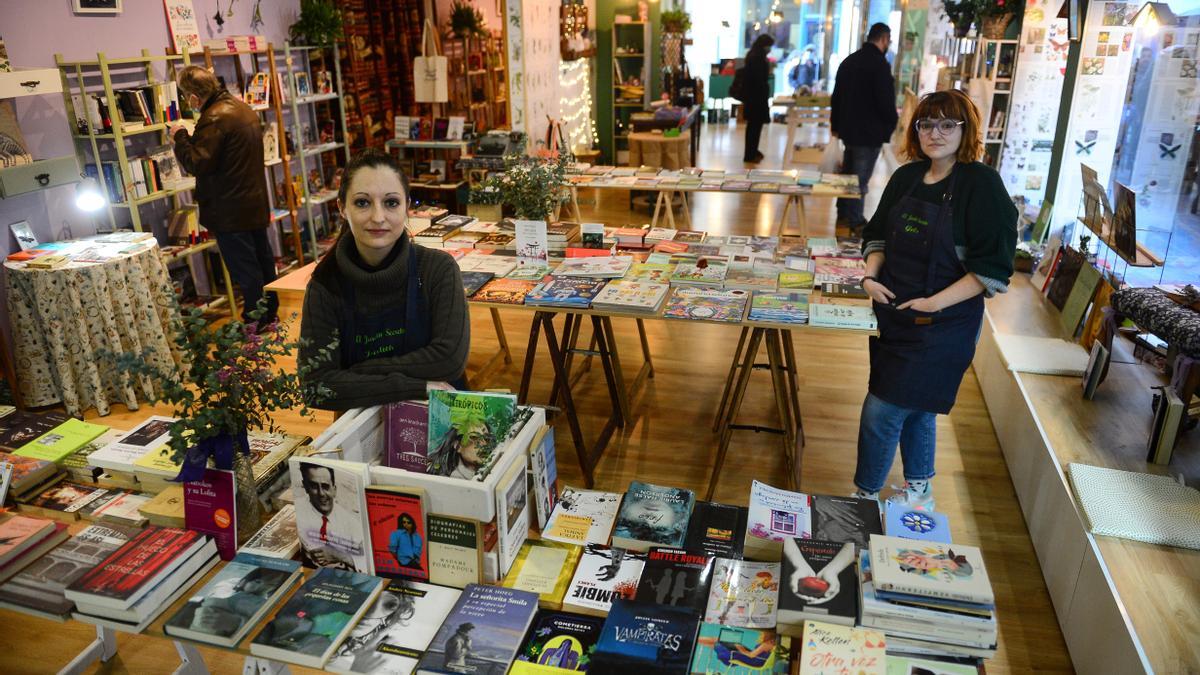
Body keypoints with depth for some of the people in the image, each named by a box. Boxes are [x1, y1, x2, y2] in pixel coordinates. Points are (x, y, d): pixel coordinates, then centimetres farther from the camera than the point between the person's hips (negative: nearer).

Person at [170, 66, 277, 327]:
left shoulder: (214, 118, -20)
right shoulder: (244, 109, 10)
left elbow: (197, 164, -20)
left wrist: (181, 137, -7)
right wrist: (194, 138, 17)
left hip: (231, 210, -9)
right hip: (256, 203, 9)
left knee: (244, 268, -2)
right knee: (262, 258, 17)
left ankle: (255, 323, 5)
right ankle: (270, 313, 28)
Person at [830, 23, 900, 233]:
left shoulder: (849, 60, 10)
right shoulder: (880, 64, -16)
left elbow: (836, 96, 15)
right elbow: (886, 100, -19)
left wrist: (836, 124, 22)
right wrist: (892, 121, -1)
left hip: (848, 128, 8)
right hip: (870, 131, -8)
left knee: (847, 172, 17)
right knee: (861, 178, -1)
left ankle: (843, 214, 26)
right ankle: (855, 221, 6)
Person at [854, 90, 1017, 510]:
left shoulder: (981, 185, -14)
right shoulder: (906, 177, 5)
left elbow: (992, 268, -16)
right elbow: (878, 235, 15)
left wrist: (936, 302, -22)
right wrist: (870, 275, -3)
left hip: (943, 324, -6)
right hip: (894, 312, 6)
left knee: (880, 412, -5)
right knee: (915, 407, 21)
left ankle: (865, 496, 16)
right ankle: (919, 491, 40)